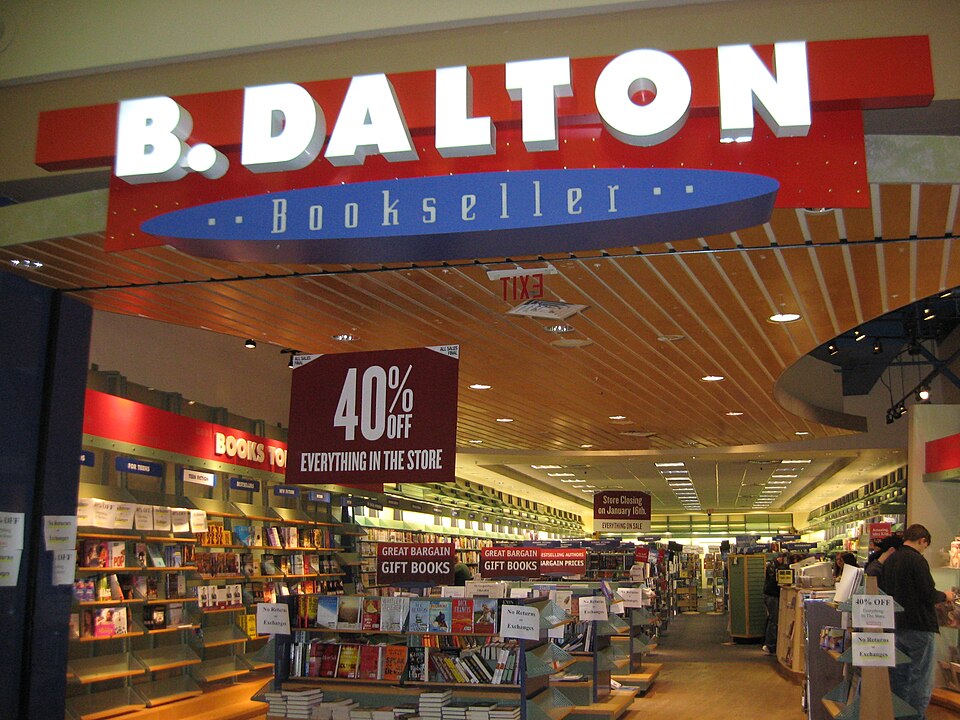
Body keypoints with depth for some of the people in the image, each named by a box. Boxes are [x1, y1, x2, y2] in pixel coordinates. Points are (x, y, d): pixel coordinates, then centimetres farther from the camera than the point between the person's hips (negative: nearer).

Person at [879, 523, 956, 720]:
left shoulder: (889, 560, 9)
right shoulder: (916, 560, -16)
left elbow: (884, 591, 17)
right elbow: (929, 595, -17)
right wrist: (945, 596, 1)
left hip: (896, 626, 8)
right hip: (919, 626, -8)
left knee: (899, 676, 16)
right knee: (920, 679, -1)